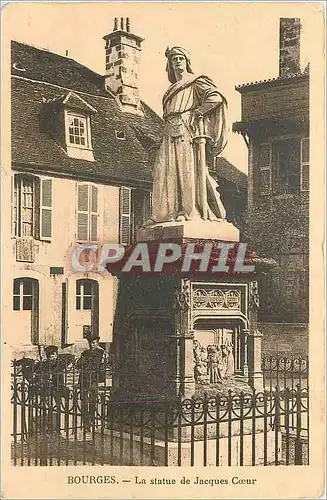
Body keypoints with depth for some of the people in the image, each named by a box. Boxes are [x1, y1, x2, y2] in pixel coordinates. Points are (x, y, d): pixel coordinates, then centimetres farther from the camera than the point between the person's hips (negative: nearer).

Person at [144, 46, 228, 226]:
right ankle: (164, 213, -2)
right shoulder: (172, 89, 28)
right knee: (164, 171, -1)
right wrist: (168, 121, 13)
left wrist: (196, 113, -8)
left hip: (187, 130, -7)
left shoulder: (195, 82, 6)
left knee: (187, 169, -12)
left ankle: (189, 211, -14)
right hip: (171, 133, 7)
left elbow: (215, 98, -8)